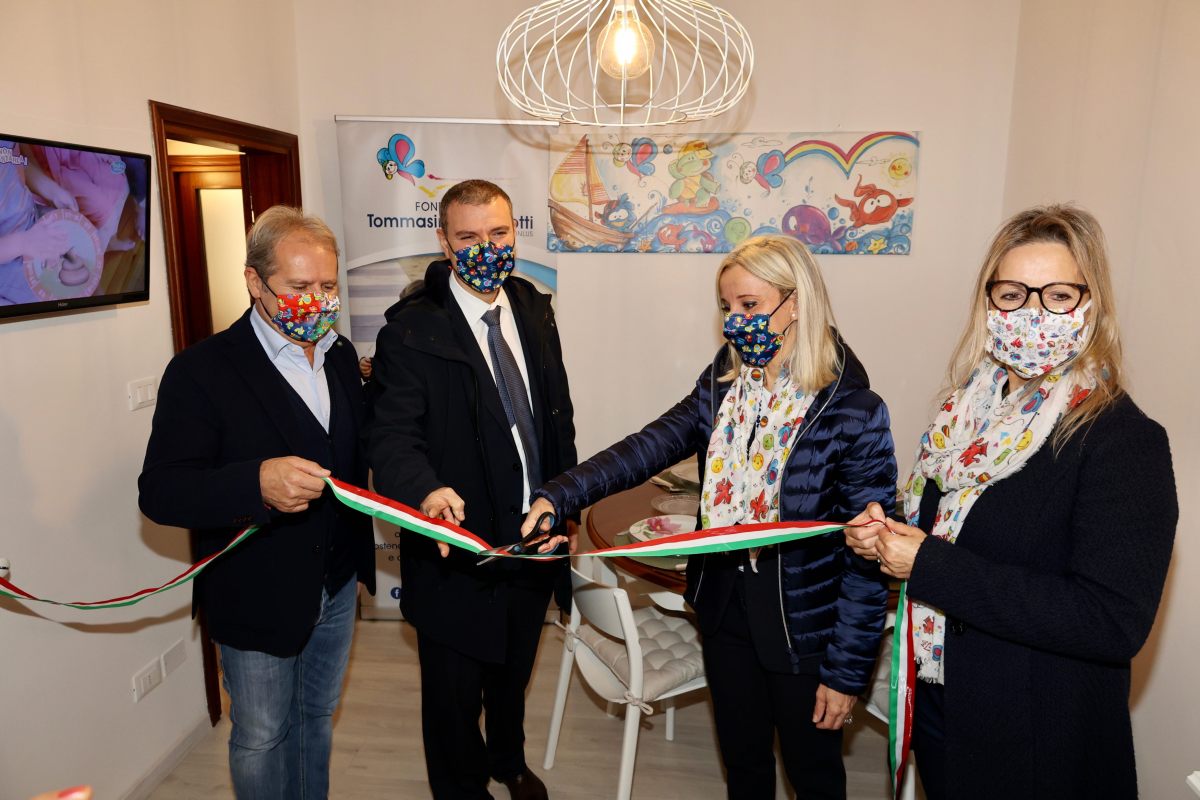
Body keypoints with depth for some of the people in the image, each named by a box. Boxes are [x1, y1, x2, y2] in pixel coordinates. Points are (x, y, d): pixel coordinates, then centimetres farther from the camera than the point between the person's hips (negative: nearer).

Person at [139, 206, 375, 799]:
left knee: (319, 718, 24)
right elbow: (160, 491, -24)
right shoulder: (201, 370, -18)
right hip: (257, 596, -5)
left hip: (337, 583, 6)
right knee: (262, 737, 15)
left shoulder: (341, 356, 1)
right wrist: (257, 484, -42)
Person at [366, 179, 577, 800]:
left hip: (533, 540, 6)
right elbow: (393, 434, -24)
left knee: (514, 672, 28)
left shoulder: (533, 310, 2)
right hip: (459, 548, -5)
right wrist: (427, 492, -44)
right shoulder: (411, 329, -17)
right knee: (454, 693, 15)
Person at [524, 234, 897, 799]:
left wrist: (847, 671, -13)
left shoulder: (853, 411, -19)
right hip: (725, 611, 5)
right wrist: (559, 496, -27)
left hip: (803, 628, -4)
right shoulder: (723, 385, -3)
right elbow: (650, 446, -14)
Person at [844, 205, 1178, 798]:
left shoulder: (1124, 441, -20)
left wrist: (930, 566, -28)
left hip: (1044, 746, -5)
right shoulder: (969, 410, 0)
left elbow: (1115, 621, -27)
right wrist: (882, 534, -9)